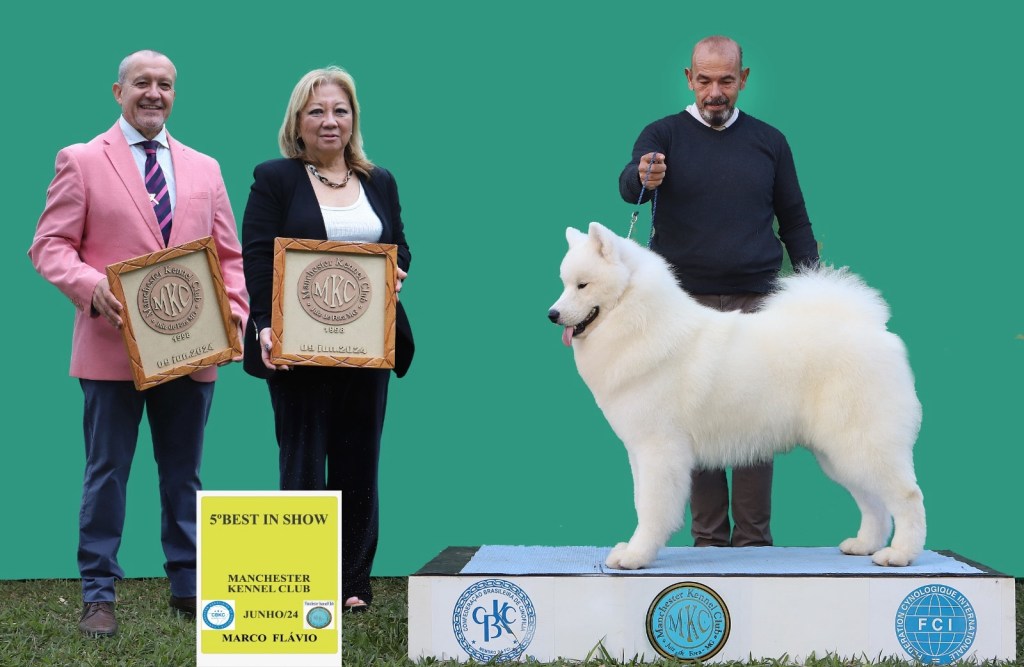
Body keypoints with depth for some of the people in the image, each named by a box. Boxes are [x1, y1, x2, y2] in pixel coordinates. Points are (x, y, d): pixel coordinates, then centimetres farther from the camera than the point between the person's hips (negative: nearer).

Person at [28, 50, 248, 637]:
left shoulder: (204, 169, 14)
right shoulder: (82, 161, 2)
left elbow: (229, 254, 14)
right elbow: (50, 245, -3)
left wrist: (234, 314, -3)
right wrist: (90, 285, -21)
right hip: (114, 347, -3)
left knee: (184, 473, 10)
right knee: (107, 473, 1)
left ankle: (188, 585, 18)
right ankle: (98, 594, 7)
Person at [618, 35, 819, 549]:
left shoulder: (768, 142, 11)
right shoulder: (665, 135, 5)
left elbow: (794, 220, 15)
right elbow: (628, 185, -14)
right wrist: (644, 178, -38)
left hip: (755, 303, 1)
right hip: (685, 304, -1)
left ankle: (754, 540, 2)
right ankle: (708, 539, 5)